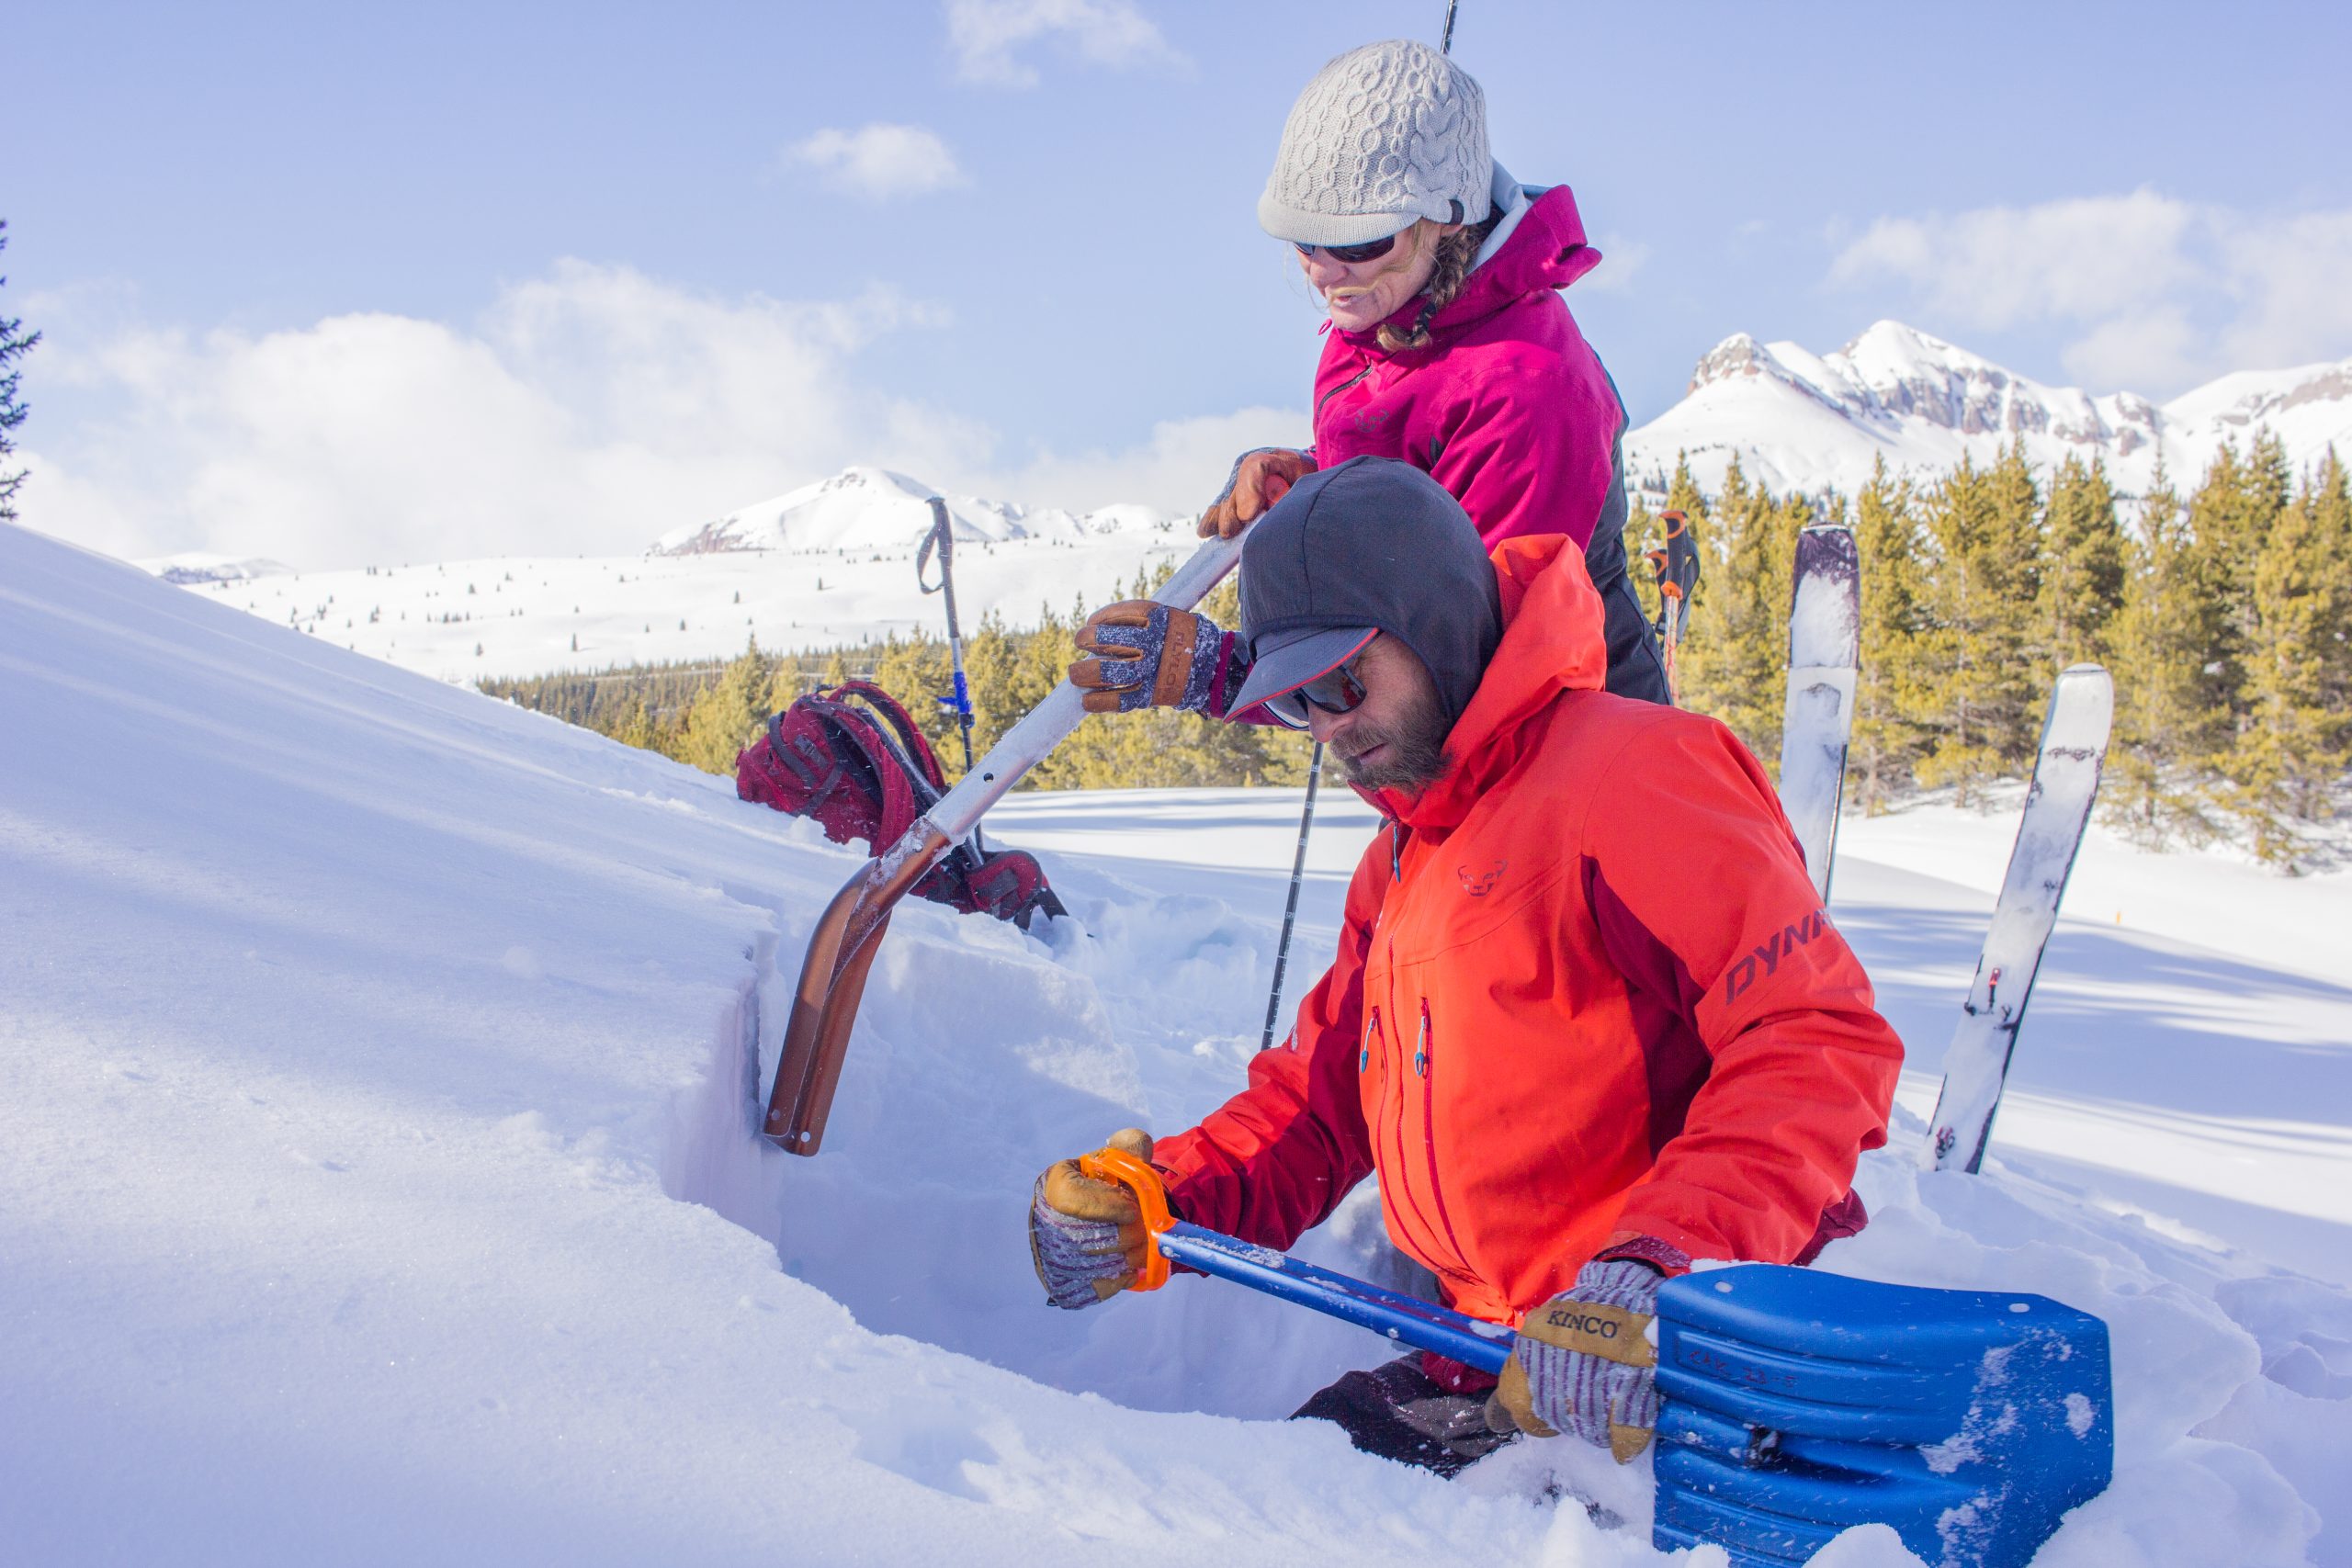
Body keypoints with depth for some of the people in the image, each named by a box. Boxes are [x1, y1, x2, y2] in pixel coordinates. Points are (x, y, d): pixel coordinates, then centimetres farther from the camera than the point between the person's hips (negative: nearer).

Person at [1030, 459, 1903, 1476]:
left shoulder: (1629, 772, -12)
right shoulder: (1398, 865, 19)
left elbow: (1818, 1040, -20)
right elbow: (1319, 1095, 19)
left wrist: (1663, 1268, -32)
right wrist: (1163, 1196, 0)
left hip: (1659, 1365, -8)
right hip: (1498, 1354, 9)